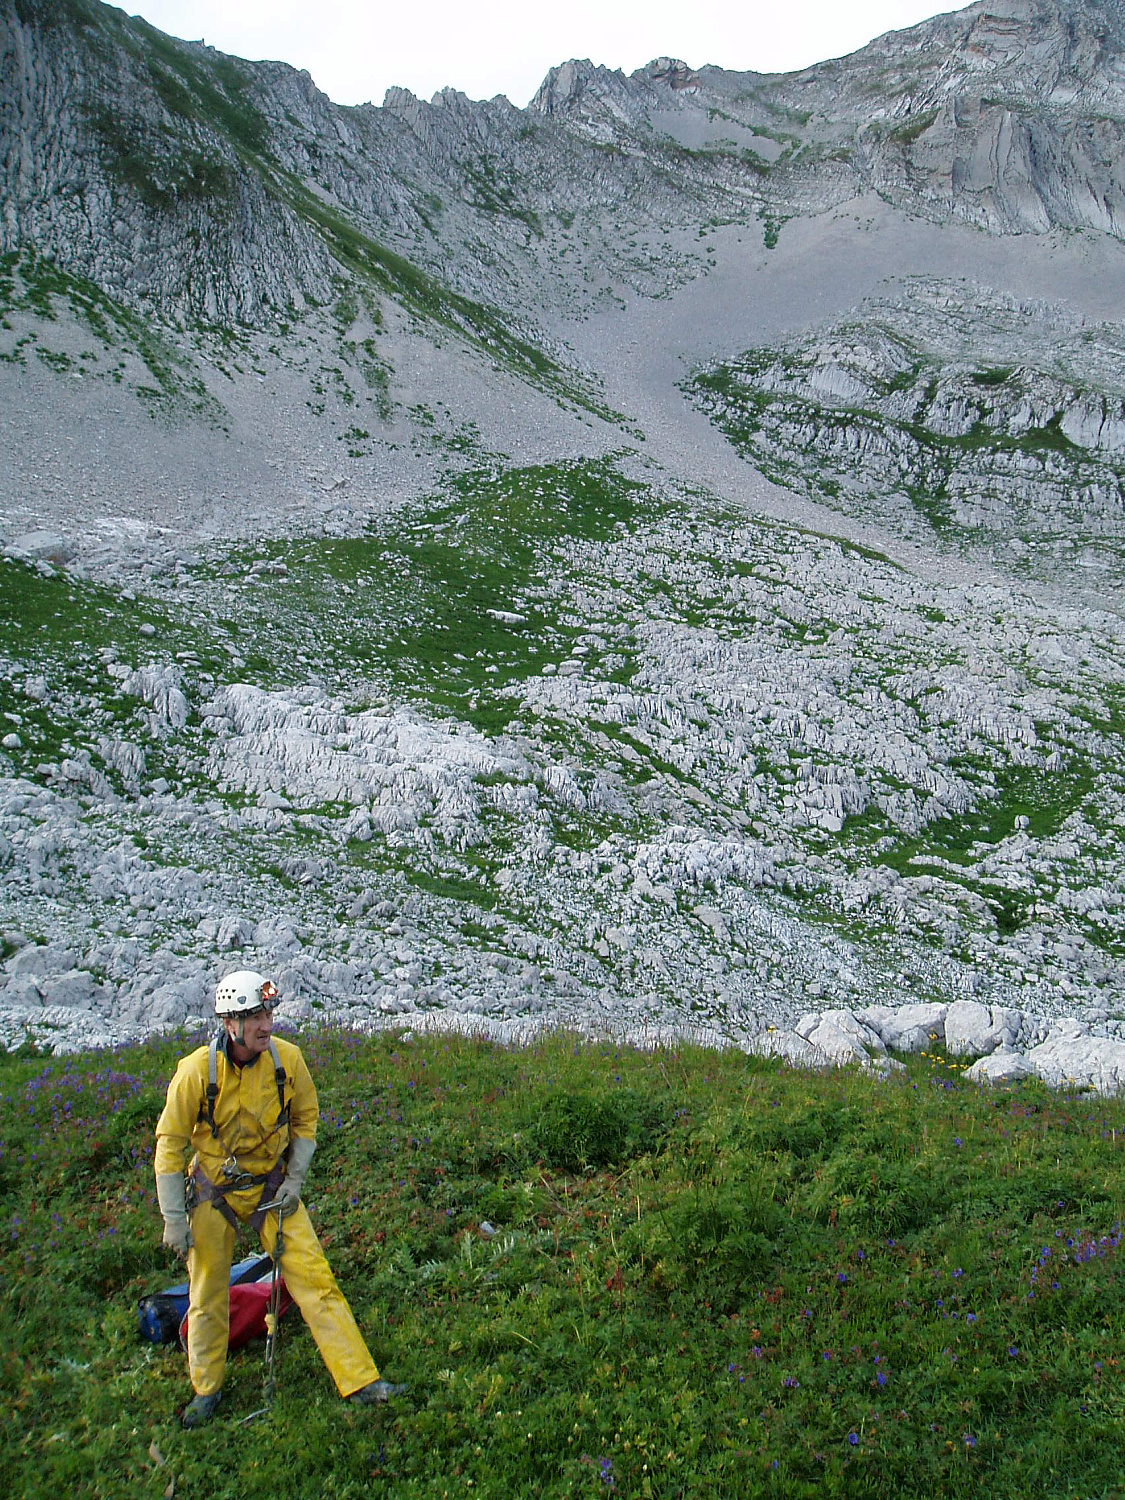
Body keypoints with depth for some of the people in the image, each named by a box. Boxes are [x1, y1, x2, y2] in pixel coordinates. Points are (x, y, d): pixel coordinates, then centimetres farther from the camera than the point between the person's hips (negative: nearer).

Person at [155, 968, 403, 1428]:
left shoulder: (287, 1059, -16)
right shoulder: (197, 1071, -22)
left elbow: (305, 1119, 3)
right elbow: (169, 1143, -11)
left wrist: (295, 1180, -4)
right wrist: (173, 1218, -11)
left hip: (273, 1186, 1)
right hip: (214, 1191, -1)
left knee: (315, 1279, -4)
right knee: (208, 1295, 11)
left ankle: (360, 1382, 3)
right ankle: (206, 1389, 34)